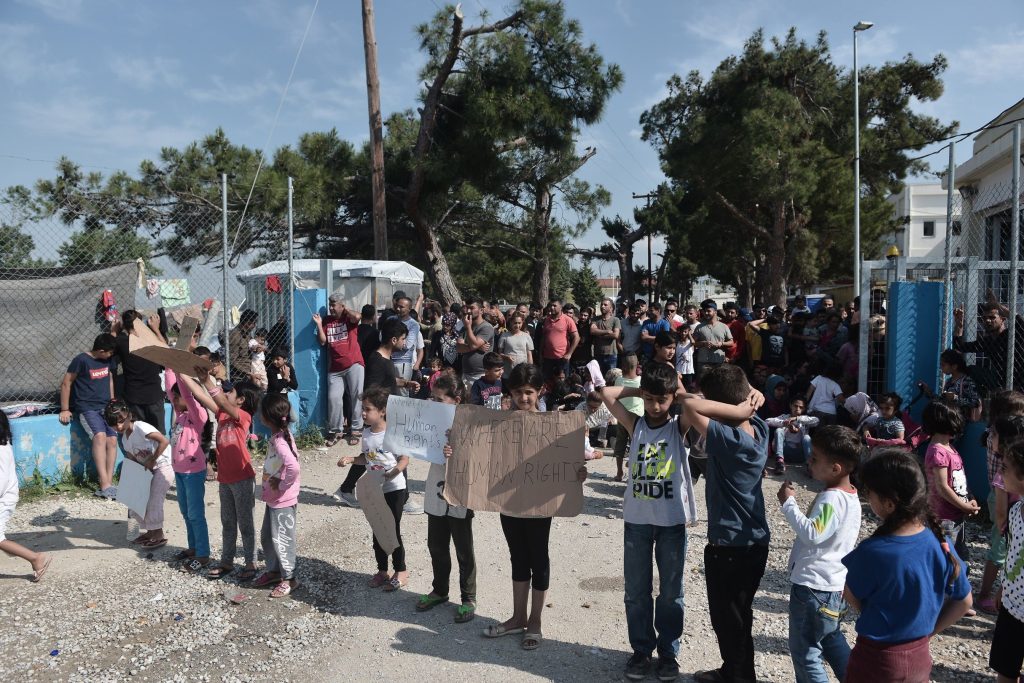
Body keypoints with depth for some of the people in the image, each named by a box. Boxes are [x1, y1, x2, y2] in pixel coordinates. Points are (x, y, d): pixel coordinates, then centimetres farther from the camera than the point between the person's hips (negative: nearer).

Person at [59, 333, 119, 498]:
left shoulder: (107, 361, 11)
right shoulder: (81, 360, -6)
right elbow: (66, 383, -2)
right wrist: (65, 410, -3)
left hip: (106, 407, 6)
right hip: (87, 408, -6)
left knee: (112, 440, -15)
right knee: (100, 436, -28)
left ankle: (109, 483, -18)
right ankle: (105, 485, -35)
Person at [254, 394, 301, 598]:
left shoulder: (279, 441, -26)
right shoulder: (279, 435, 1)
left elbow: (294, 468, -39)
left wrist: (282, 486, -23)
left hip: (282, 500, -9)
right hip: (273, 497, 9)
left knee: (281, 540, 5)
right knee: (266, 537, 21)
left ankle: (288, 578, 21)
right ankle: (274, 570, 38)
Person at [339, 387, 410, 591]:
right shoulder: (366, 435, 3)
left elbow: (404, 459, -15)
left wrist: (390, 474, -31)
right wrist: (351, 459, -2)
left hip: (394, 490, -7)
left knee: (393, 530, 2)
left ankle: (401, 571, 20)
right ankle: (382, 570, 31)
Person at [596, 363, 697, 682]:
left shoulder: (679, 426, -3)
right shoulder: (635, 425, 1)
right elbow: (607, 393, -7)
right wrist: (637, 390, -1)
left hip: (672, 521, -1)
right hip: (637, 519, 2)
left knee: (670, 592, 11)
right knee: (636, 592, 11)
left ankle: (668, 651, 28)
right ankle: (641, 649, 28)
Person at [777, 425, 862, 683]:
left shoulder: (831, 499, -24)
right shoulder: (850, 495, 7)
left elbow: (812, 534, -33)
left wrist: (788, 503, -27)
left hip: (812, 587, -10)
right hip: (834, 585, 10)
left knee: (804, 651, 3)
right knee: (831, 639, 28)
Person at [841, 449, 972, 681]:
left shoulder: (871, 552, -29)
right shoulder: (940, 542, -12)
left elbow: (852, 598, -11)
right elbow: (963, 602, 3)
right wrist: (928, 631, 9)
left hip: (877, 661, -5)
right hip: (920, 656, 5)